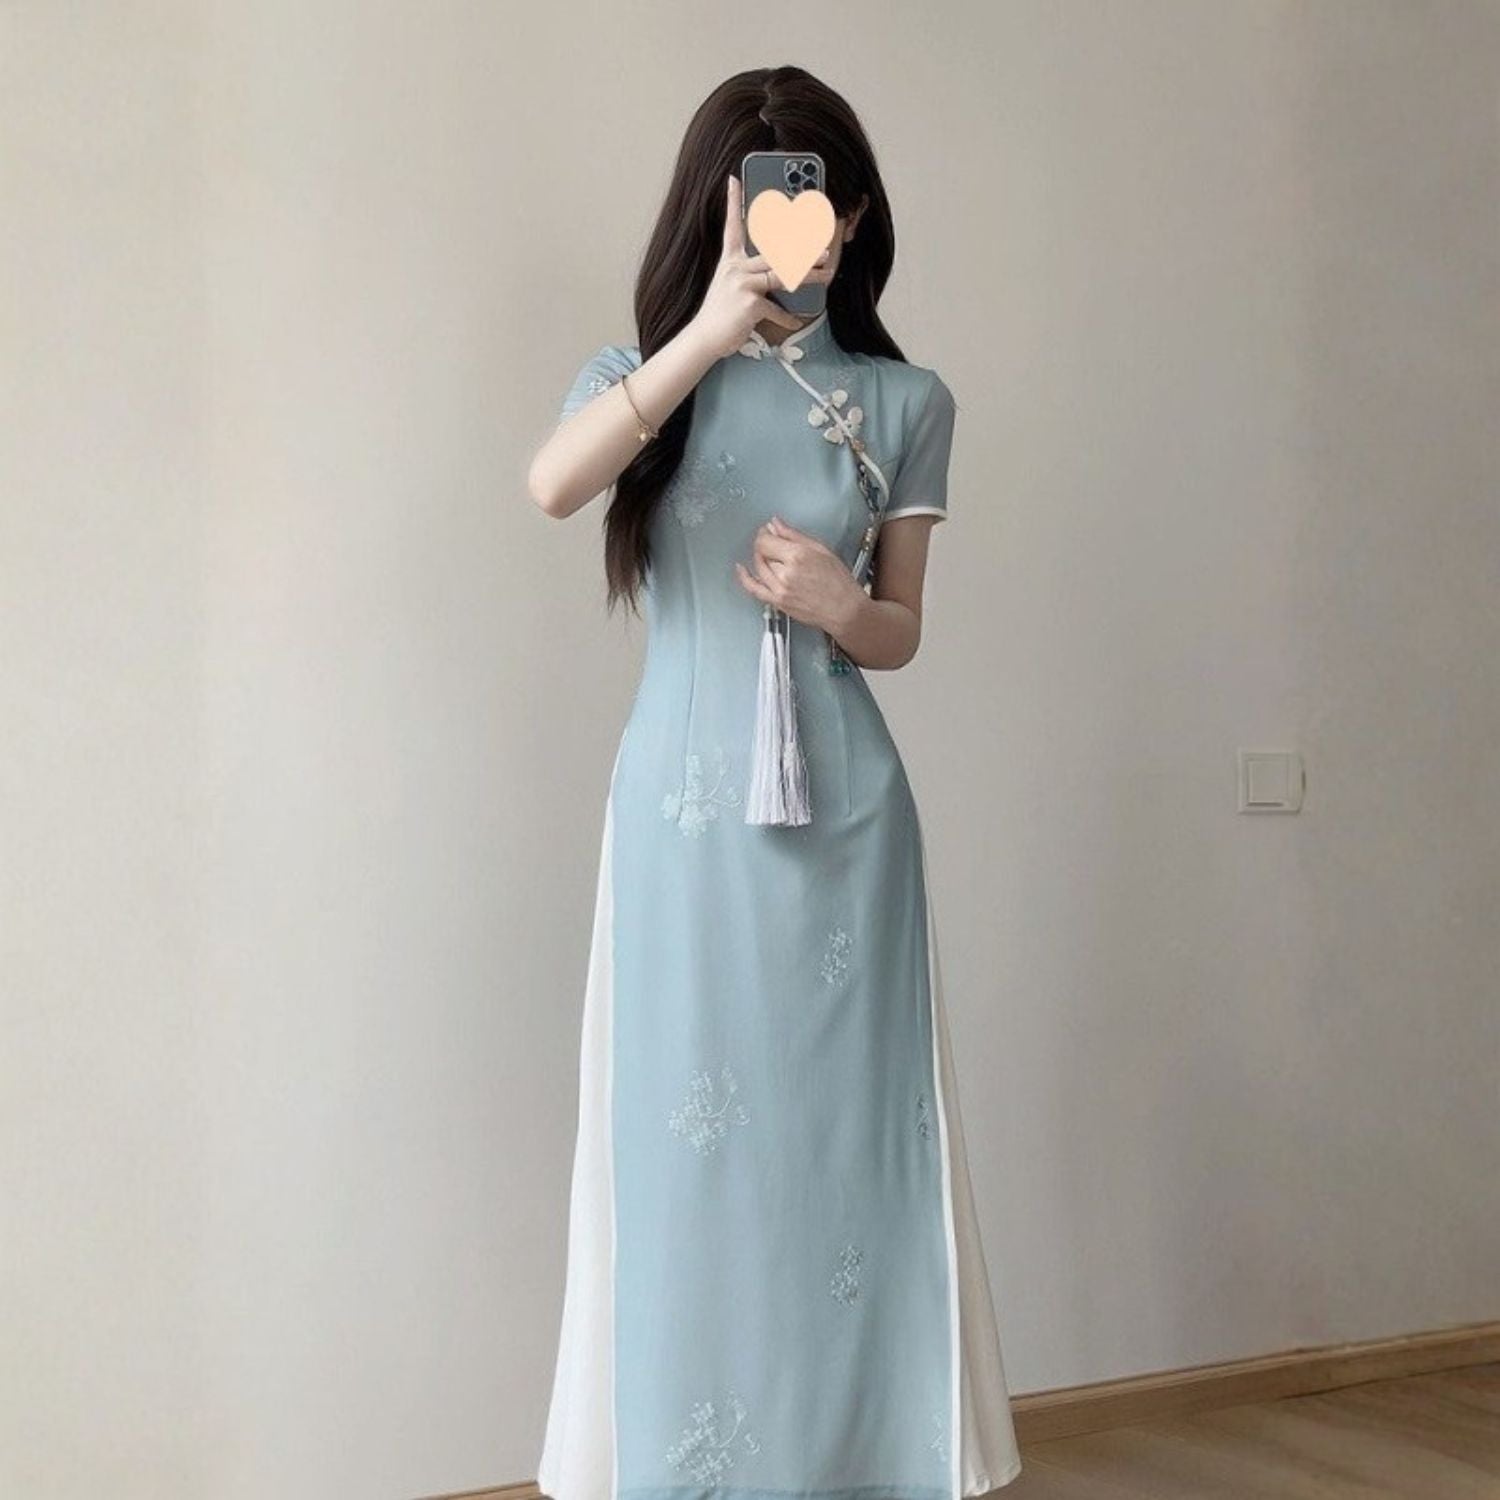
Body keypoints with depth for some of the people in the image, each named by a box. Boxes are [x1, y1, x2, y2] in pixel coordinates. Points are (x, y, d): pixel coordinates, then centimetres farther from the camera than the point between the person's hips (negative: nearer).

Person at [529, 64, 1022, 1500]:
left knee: (850, 1142, 3)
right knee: (688, 1148, 1)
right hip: (685, 809, 0)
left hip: (841, 808, 1)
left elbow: (899, 632, 11)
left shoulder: (903, 402, 6)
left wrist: (837, 606, -12)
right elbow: (550, 487, -19)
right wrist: (707, 334, -29)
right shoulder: (643, 377, 4)